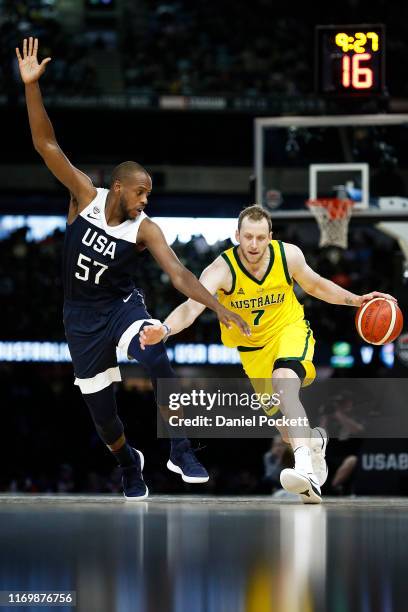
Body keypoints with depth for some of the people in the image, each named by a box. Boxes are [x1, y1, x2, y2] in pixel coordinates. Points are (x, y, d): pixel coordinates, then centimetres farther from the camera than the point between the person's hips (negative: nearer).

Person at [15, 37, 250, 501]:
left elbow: (178, 274, -24)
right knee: (99, 407, 8)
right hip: (81, 315, 1)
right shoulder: (85, 197, -15)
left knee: (156, 360, -34)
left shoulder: (144, 229, -17)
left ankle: (180, 451, -28)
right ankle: (129, 465, 39)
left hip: (122, 305, -1)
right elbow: (47, 146, -20)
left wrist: (218, 307, -37)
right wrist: (31, 86, -29)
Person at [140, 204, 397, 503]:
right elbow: (192, 305, -43)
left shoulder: (289, 255, -18)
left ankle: (305, 468, -51)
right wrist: (164, 329, -62)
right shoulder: (222, 269, -27)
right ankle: (315, 440, 53)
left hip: (290, 330, -2)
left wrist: (355, 300, -6)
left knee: (283, 381, -35)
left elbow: (315, 285, 4)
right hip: (252, 347, 2)